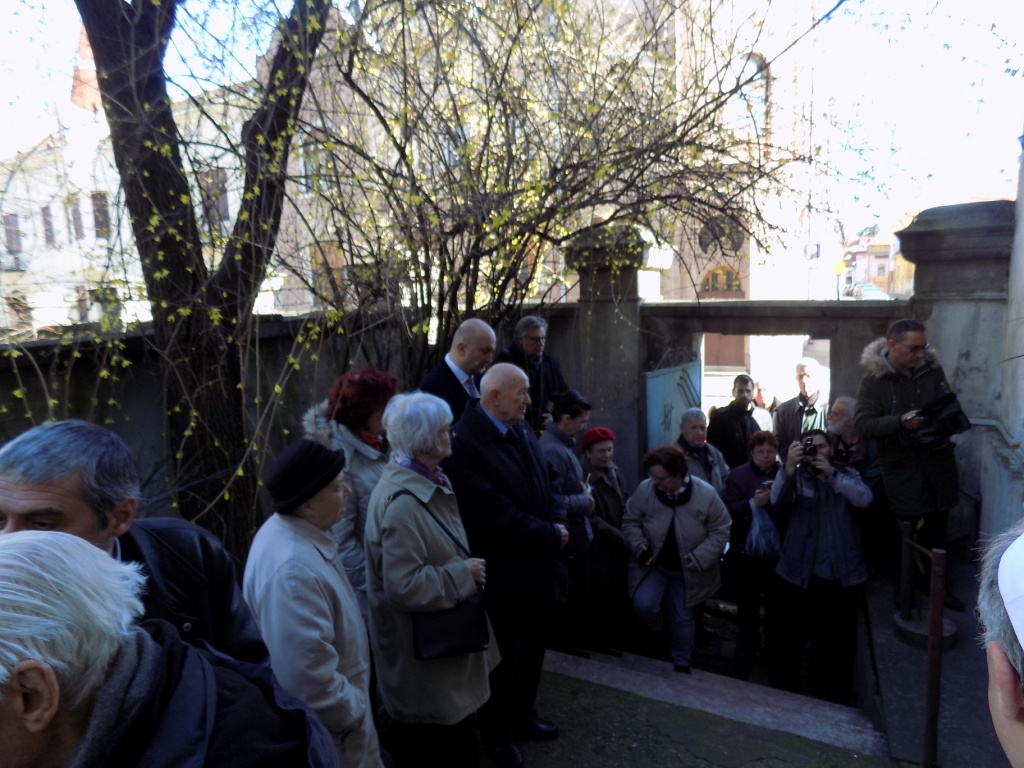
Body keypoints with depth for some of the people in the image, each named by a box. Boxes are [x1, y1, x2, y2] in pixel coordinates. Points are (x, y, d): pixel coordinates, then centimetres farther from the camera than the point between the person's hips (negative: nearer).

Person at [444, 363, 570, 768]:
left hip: (536, 566, 8)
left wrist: (558, 523, -9)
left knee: (531, 650, 25)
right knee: (504, 658, 14)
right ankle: (496, 734, 39)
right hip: (504, 574, -8)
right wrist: (551, 536, -17)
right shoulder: (464, 442, -25)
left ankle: (524, 717, 48)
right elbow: (497, 515, -27)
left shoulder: (522, 429, 2)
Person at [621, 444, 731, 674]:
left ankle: (681, 664, 37)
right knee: (643, 604, -19)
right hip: (654, 563, 0)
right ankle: (657, 633, 17)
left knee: (683, 618, 13)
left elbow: (720, 530, -10)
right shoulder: (645, 489, -19)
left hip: (686, 569, 0)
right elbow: (630, 521, -5)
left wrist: (699, 558, -18)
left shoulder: (706, 494, -21)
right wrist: (639, 547, -20)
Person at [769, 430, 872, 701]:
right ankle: (783, 688, 26)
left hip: (842, 574, 2)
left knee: (840, 639, 17)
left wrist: (831, 474, -30)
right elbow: (777, 499, -22)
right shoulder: (796, 478, -1)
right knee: (792, 638, 7)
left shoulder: (847, 476, 5)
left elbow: (864, 498, -16)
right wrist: (789, 466, -39)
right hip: (801, 573, -2)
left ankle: (836, 693, 38)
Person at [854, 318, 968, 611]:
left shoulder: (933, 369, 0)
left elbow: (951, 404, 11)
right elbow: (863, 424, -16)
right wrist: (900, 422, -30)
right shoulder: (874, 379, -11)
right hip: (902, 466, -3)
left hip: (938, 458, 4)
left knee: (937, 525, 13)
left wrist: (951, 417, -12)